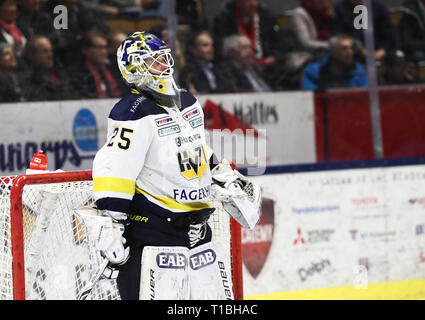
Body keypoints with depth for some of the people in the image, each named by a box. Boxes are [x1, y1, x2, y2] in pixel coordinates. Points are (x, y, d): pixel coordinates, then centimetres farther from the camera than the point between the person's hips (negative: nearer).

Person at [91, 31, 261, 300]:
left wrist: (228, 180, 26)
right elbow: (113, 171, -20)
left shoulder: (188, 103, 13)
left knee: (212, 295, 12)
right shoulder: (133, 115, -15)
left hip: (196, 225, 8)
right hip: (151, 228, -8)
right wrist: (111, 231, -24)